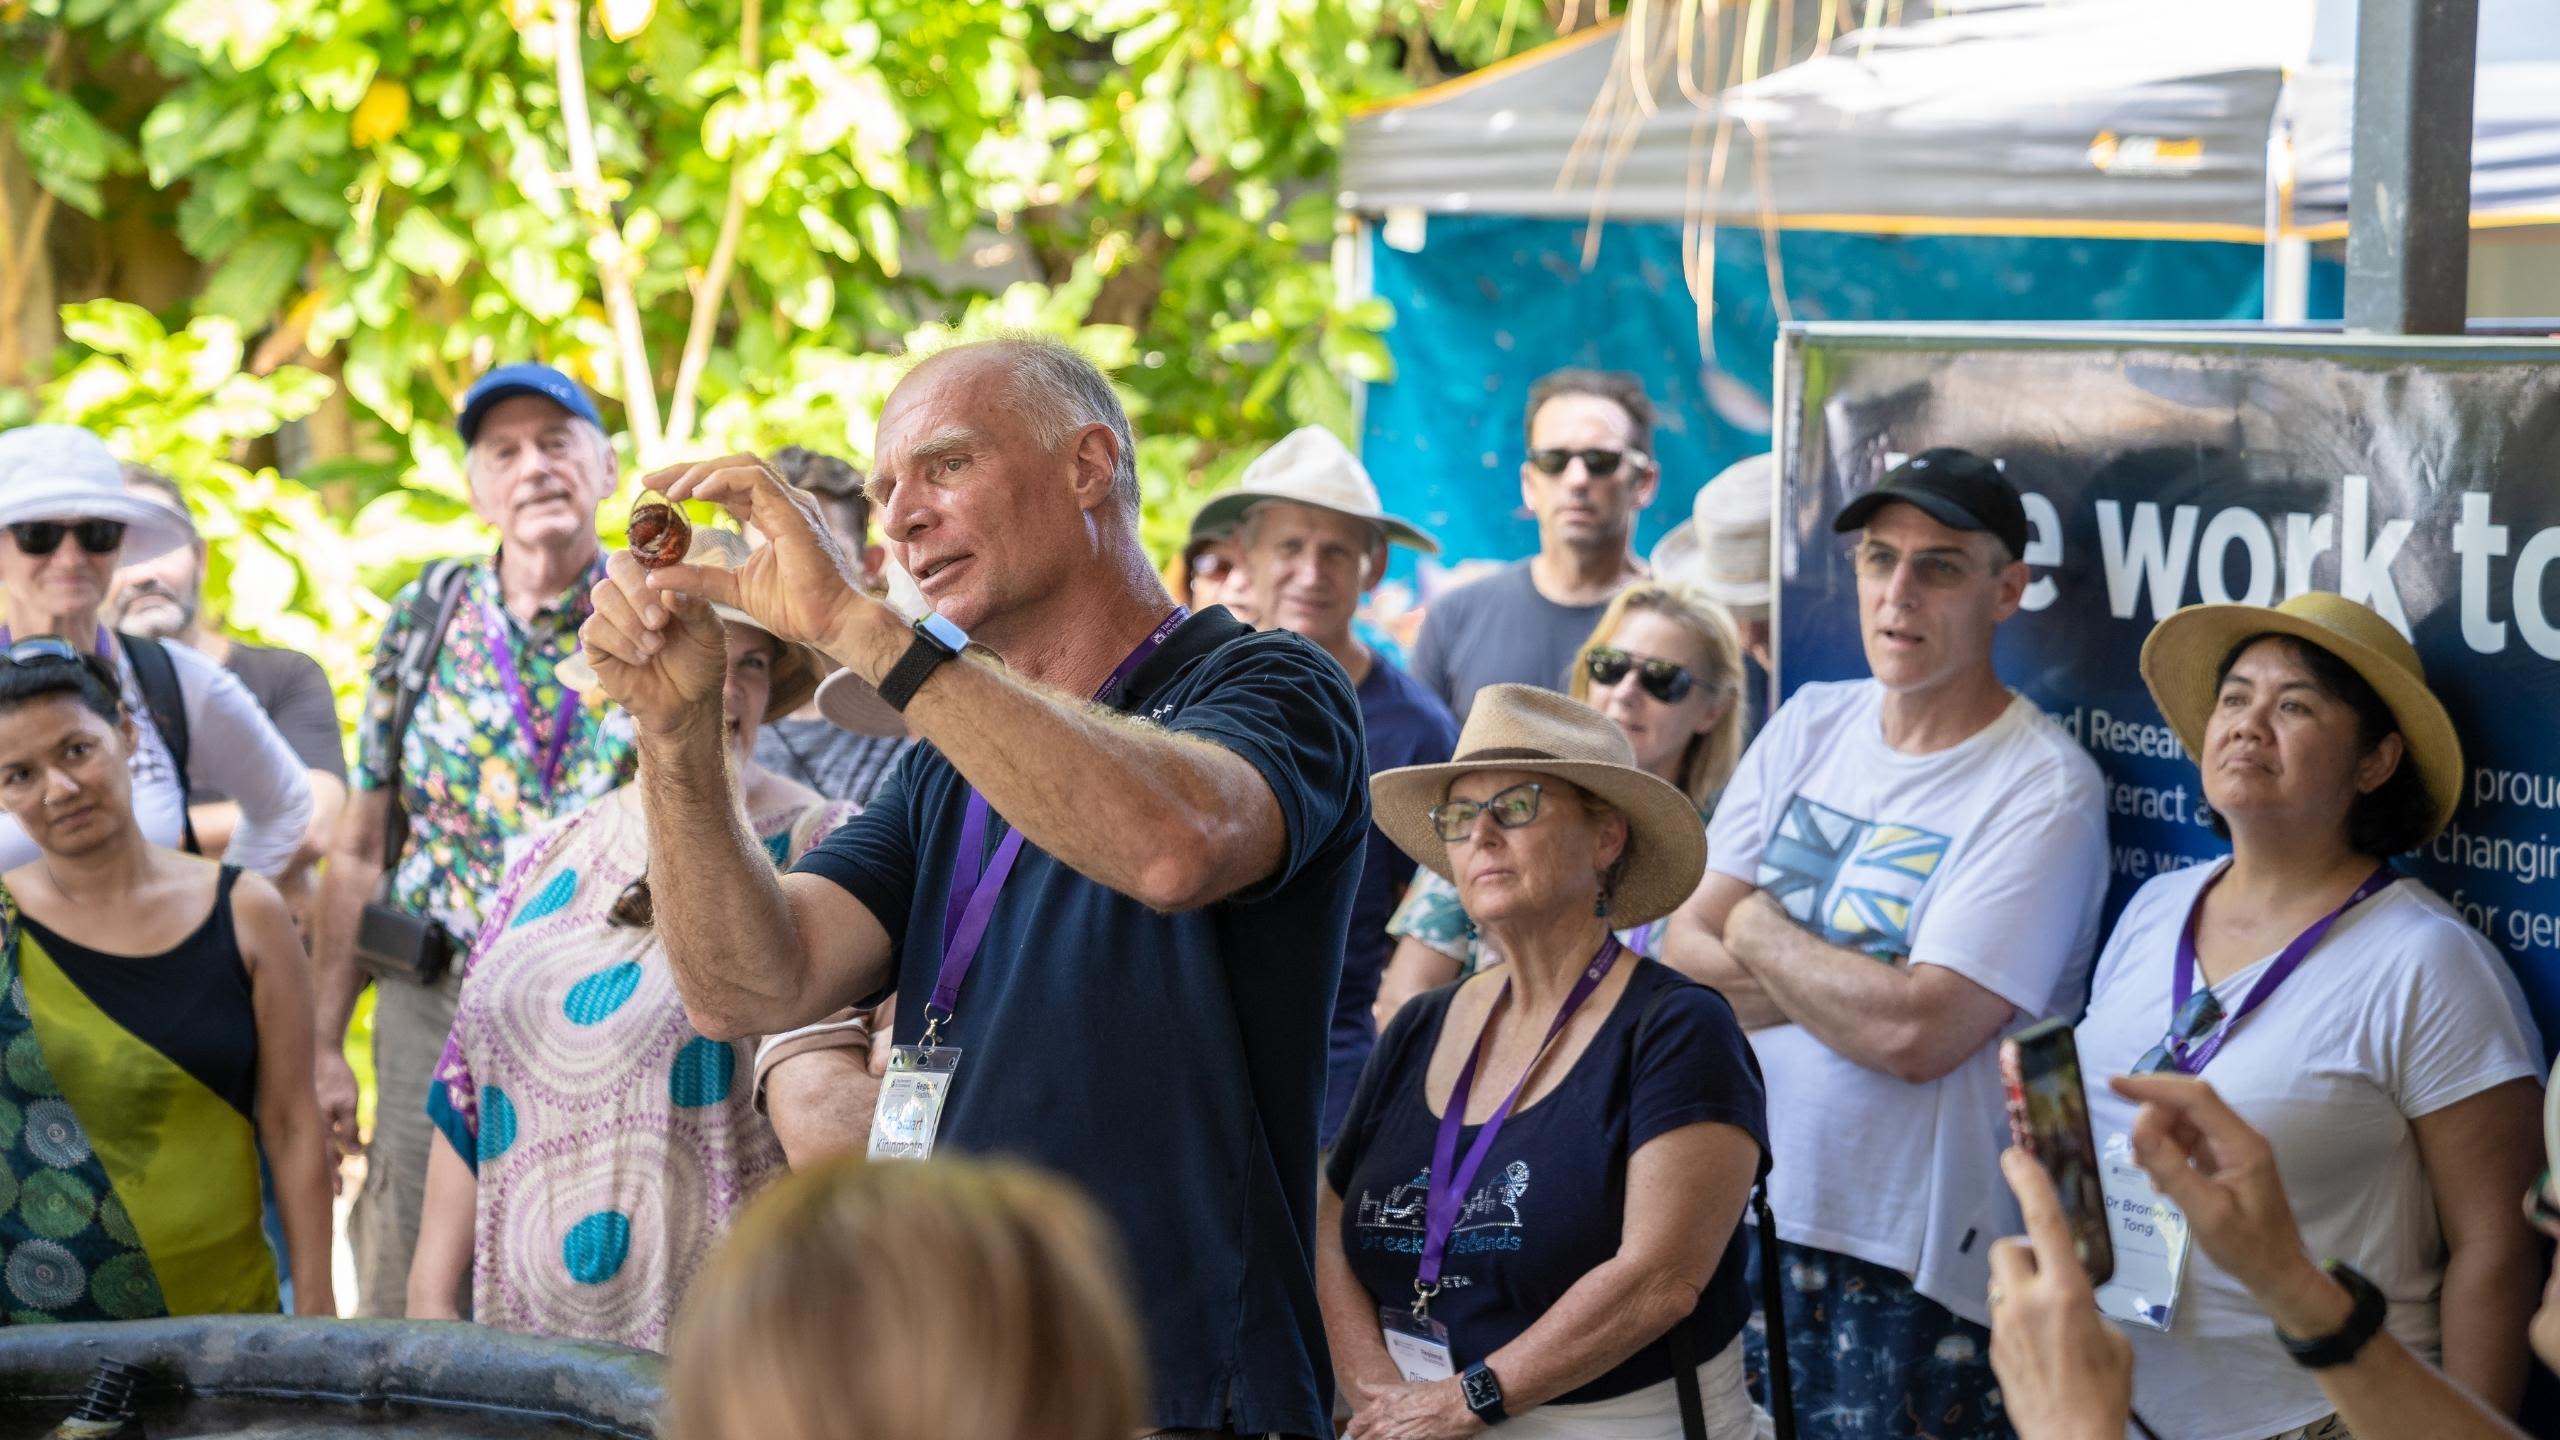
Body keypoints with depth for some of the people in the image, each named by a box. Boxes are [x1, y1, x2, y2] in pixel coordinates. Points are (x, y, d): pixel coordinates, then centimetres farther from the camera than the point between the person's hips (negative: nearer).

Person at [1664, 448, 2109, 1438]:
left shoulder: (2045, 788, -11)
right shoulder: (1810, 725, 9)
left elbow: (1917, 1033, -21)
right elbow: (1684, 951, 4)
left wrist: (1758, 929, -5)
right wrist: (1856, 989, -12)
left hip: (1915, 1256, -5)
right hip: (1754, 1206, 6)